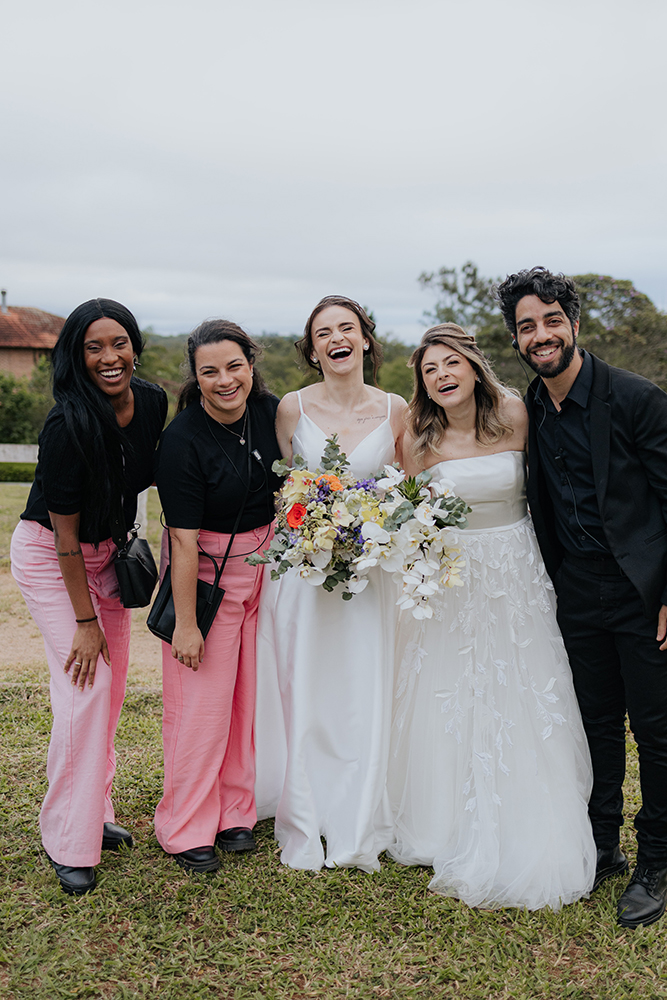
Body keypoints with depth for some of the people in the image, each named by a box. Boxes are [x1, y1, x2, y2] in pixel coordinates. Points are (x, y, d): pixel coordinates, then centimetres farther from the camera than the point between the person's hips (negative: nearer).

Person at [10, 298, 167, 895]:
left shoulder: (153, 402, -11)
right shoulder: (67, 427, -28)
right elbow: (66, 536, -22)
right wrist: (85, 622, -18)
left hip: (109, 549, 6)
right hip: (50, 556, -6)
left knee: (112, 684, 9)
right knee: (84, 686, -10)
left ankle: (95, 813, 26)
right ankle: (69, 840, 5)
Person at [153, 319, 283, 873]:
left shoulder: (269, 410, -5)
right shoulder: (183, 439, -21)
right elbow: (184, 539, -21)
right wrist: (185, 624, -18)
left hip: (264, 562, 5)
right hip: (206, 571, -5)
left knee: (249, 691, 11)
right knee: (202, 699, -1)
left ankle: (236, 812, 27)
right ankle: (187, 828, 17)